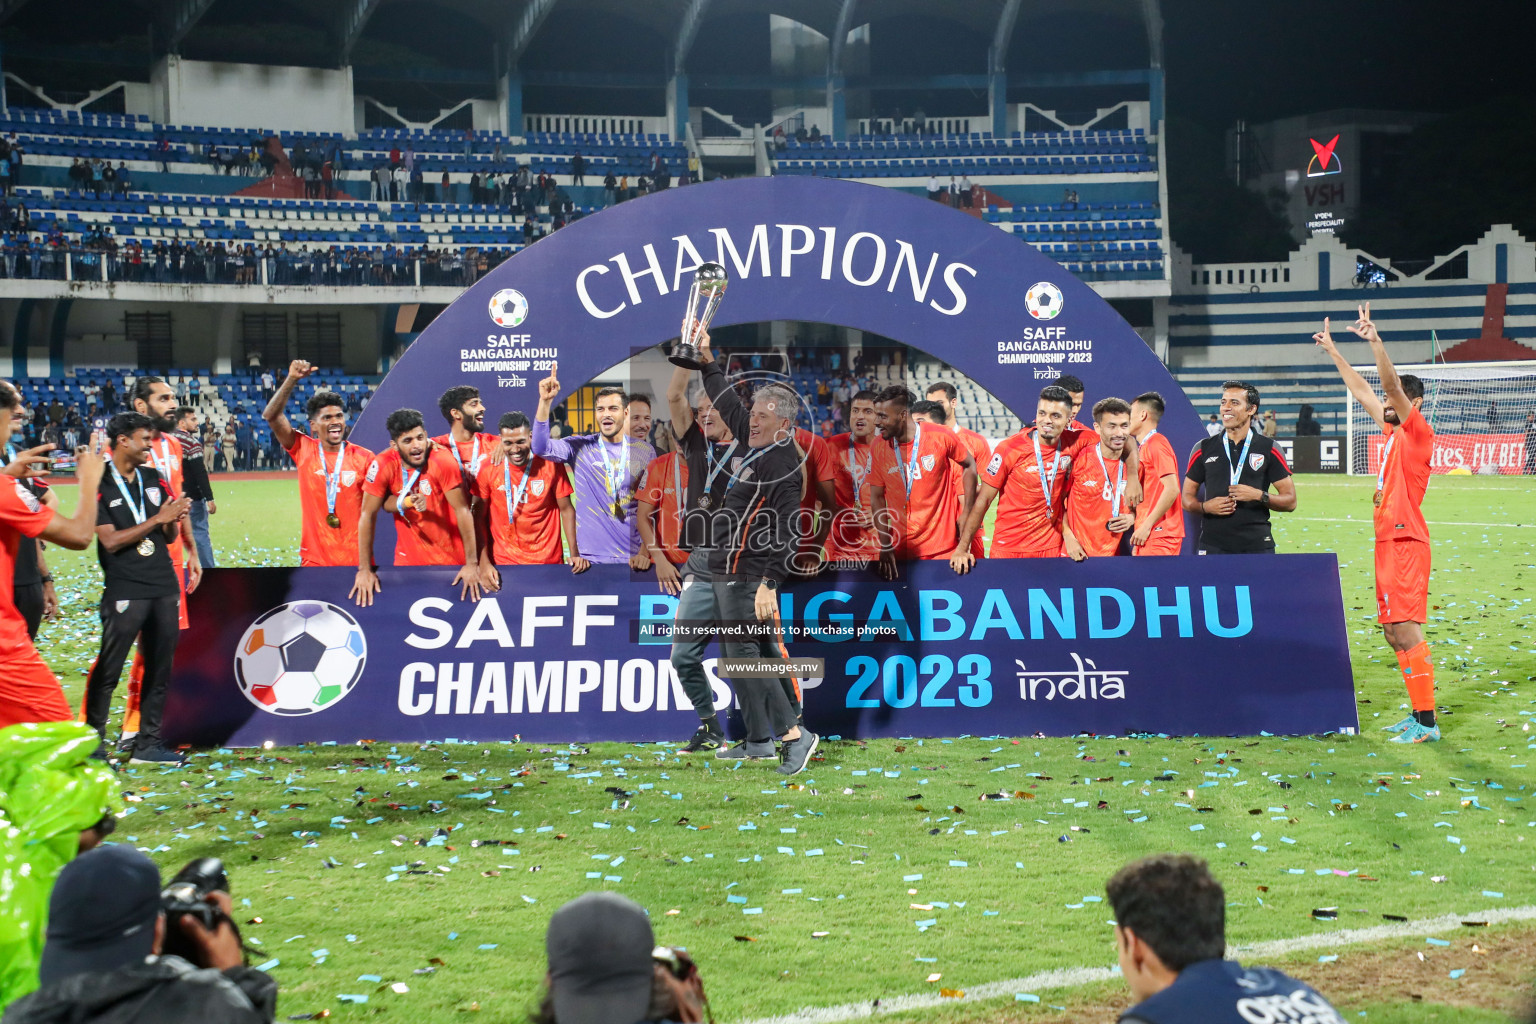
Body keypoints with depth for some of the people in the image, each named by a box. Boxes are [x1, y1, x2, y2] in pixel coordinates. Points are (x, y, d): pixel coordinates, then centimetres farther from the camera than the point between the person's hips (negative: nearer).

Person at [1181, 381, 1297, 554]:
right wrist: (1205, 506, -8)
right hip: (1213, 545, 1)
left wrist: (1259, 496, -11)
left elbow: (1290, 501, 5)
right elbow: (1188, 497, 13)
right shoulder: (1204, 449, 11)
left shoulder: (1269, 449, 6)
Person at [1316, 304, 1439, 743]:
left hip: (1406, 542, -9)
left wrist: (1375, 341, -29)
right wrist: (1333, 351, 29)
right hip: (1388, 542, 9)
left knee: (1406, 631, -12)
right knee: (1392, 631, 10)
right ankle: (1419, 712, 17)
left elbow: (1393, 385, -20)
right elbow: (1361, 390, 25)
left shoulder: (1418, 432, -6)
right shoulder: (1393, 433, 15)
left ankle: (1427, 722, -11)